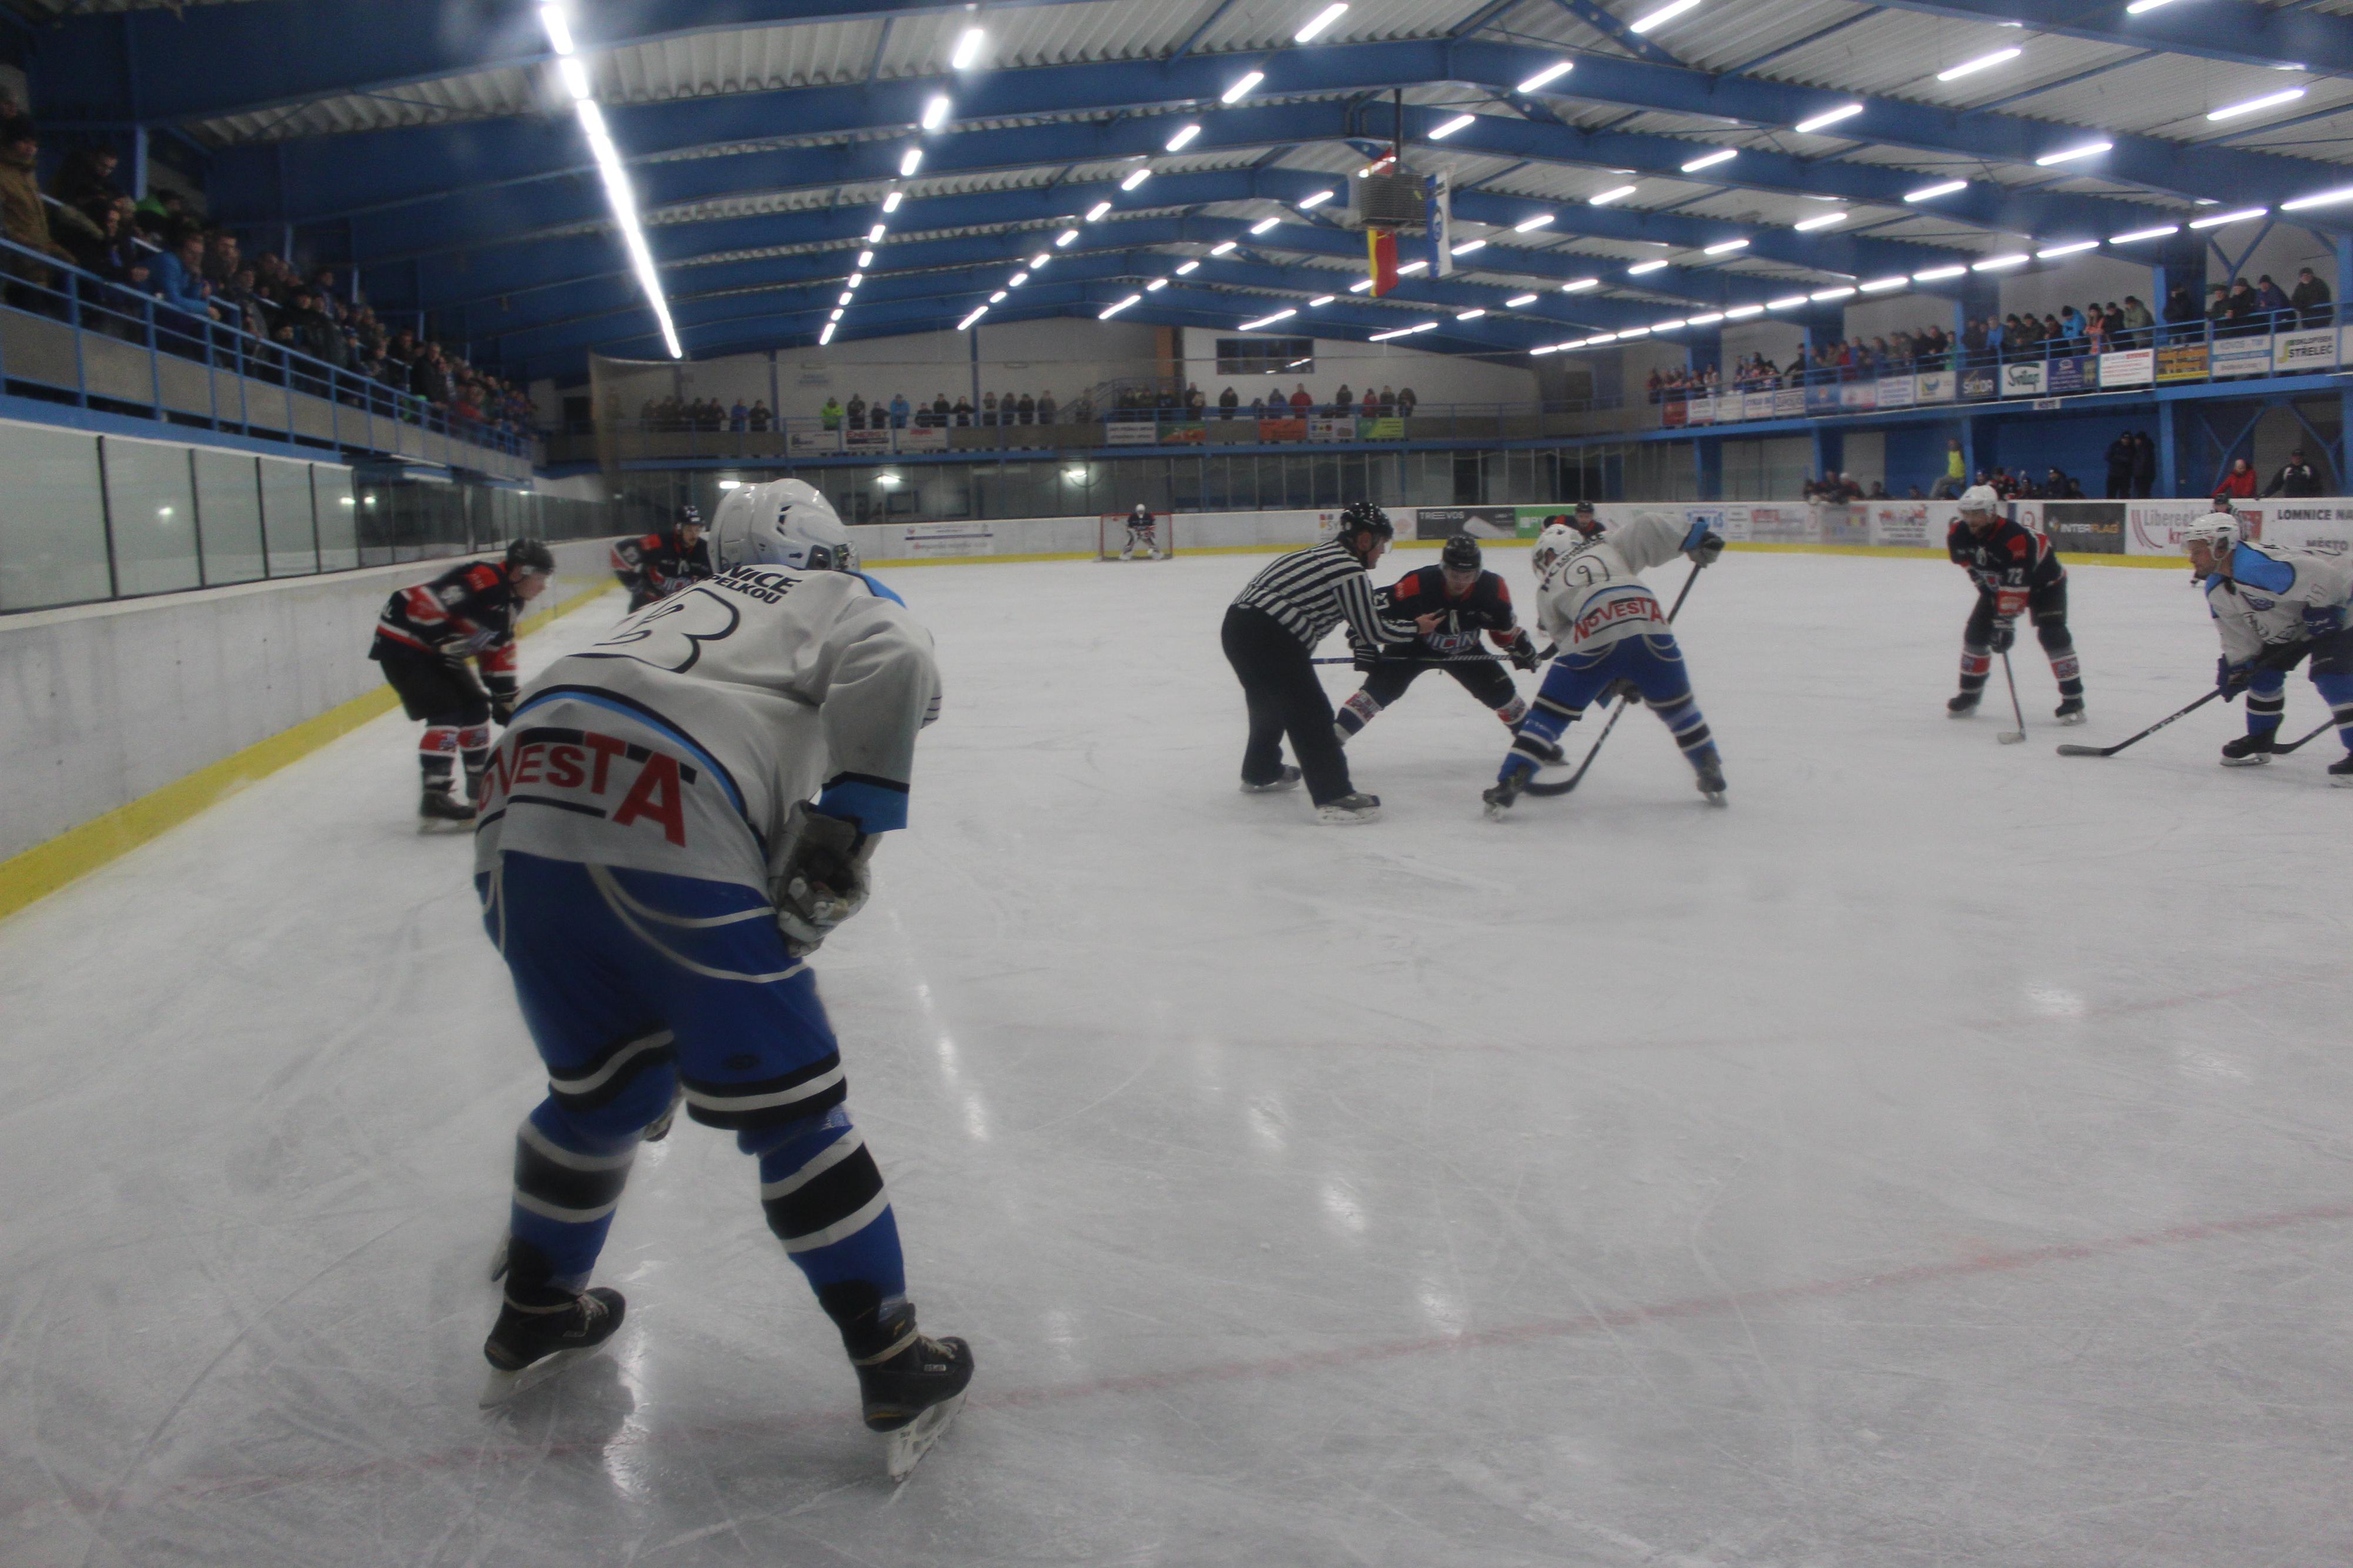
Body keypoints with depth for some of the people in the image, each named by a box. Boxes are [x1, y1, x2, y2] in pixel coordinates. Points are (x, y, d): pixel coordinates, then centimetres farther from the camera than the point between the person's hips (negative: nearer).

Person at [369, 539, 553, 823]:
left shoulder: (509, 603, 8)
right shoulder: (484, 579, -23)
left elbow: (499, 653, 17)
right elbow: (426, 601, -29)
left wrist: (506, 698, 17)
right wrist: (445, 639, -26)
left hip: (431, 650, 10)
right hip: (401, 642, -10)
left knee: (476, 704, 12)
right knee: (446, 710, -18)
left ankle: (481, 785, 24)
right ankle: (434, 795, -20)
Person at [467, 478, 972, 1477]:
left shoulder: (687, 609, 37)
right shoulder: (838, 599, 20)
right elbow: (894, 664, -6)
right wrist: (848, 820, -4)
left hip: (521, 824, 7)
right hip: (665, 834, -7)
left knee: (605, 1084, 27)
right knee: (786, 1104, 5)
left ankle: (533, 1316, 44)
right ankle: (898, 1374, 12)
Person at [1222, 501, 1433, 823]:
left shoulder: (1326, 553, 19)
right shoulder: (1350, 571, -9)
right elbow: (1373, 632, -5)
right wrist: (1415, 629, 9)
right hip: (1269, 637, -10)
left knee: (1271, 703, 29)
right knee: (1311, 714, -5)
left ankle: (1260, 773, 47)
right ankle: (1334, 798, -6)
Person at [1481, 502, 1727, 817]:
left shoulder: (1547, 588, 27)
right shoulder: (1608, 543, 31)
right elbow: (1649, 526, 14)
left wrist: (1613, 681, 25)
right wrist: (1697, 538, 17)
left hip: (1592, 633, -2)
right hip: (1649, 622, 2)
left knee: (1550, 712, 10)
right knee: (1676, 705, 23)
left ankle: (1510, 784, 1)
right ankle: (1711, 777, 28)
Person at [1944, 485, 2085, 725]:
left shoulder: (2017, 539, -39)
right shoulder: (1959, 535, -19)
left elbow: (2015, 587, -39)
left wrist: (2005, 622, -40)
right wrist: (1985, 585, 2)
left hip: (2044, 582, -6)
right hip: (1996, 584, 6)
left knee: (2052, 635, -21)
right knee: (1976, 633, -2)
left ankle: (2073, 699, -16)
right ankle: (1969, 695, 12)